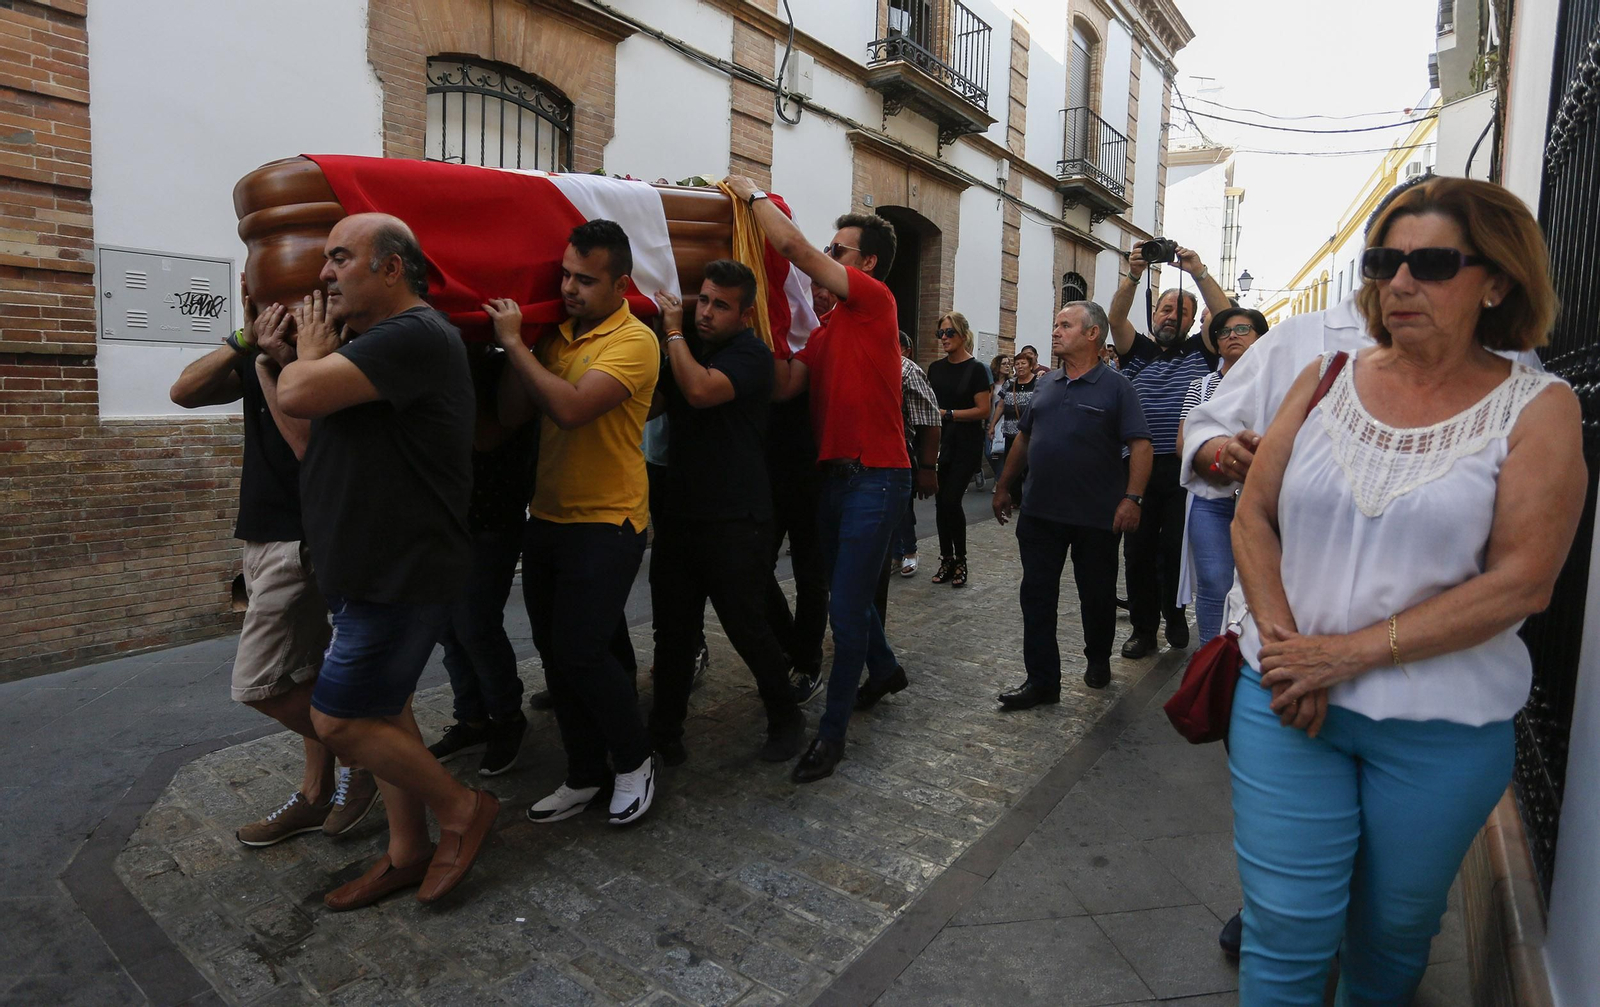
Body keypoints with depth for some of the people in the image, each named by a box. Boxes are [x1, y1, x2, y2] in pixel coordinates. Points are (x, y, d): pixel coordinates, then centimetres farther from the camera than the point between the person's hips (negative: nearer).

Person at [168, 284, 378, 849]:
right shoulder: (261, 356, 7)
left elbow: (312, 445, -26)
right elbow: (184, 393, -3)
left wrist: (271, 365, -26)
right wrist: (245, 340, -13)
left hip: (294, 542, -9)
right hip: (268, 534, 9)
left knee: (258, 684, -5)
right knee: (303, 675, 15)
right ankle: (317, 792, 26)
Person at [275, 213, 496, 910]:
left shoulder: (415, 335, -18)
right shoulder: (370, 341, 16)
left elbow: (299, 395, -27)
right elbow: (310, 440, 15)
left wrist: (310, 353, -5)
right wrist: (299, 355, 5)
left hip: (402, 573, -10)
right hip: (371, 567, 10)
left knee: (338, 718, -3)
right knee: (381, 710, 16)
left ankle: (461, 808, 15)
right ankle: (407, 853, 30)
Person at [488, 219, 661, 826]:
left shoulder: (633, 341, -12)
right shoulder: (552, 336, 9)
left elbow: (572, 408, -26)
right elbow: (511, 414, 4)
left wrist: (514, 342, -16)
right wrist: (517, 344, -5)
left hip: (607, 522, -7)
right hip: (547, 518, 7)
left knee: (580, 650, -10)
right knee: (554, 651, 11)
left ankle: (635, 760, 16)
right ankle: (585, 775, 27)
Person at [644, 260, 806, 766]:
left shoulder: (751, 353, -8)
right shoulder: (688, 349, 14)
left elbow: (700, 391, -24)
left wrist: (674, 331, -11)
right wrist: (664, 338, 0)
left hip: (733, 522, -6)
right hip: (679, 513, 6)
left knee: (748, 627, 2)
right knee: (673, 629, 10)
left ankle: (786, 718, 24)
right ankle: (665, 728, 25)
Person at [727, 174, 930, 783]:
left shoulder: (875, 299, -7)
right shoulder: (827, 327, 15)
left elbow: (793, 246, -15)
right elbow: (784, 386, 3)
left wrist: (754, 194, -1)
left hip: (876, 476, -8)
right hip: (837, 474, 9)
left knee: (846, 606, -6)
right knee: (845, 589, 20)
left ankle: (832, 732, 7)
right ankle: (884, 671, 45)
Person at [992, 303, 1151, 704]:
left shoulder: (1115, 388, -4)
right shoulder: (1047, 385, 12)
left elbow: (1140, 445, -10)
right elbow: (1024, 438, 18)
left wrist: (1132, 497, -20)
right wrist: (1004, 487, 16)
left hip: (1096, 517, -4)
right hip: (1039, 512, 5)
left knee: (1097, 595, 12)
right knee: (1036, 596, 2)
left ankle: (1098, 660, 36)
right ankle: (1042, 681, 9)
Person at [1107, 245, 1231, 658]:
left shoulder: (1200, 351, 10)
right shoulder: (1137, 350, 11)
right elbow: (1116, 318, -4)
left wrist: (1200, 273, -13)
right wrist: (1133, 275, -18)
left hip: (1184, 469, -1)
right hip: (1140, 465, 1)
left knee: (1176, 548, 2)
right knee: (1138, 549, 4)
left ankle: (1174, 614, 24)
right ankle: (1143, 627, 15)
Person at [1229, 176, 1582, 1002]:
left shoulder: (1536, 409, -4)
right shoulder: (1326, 381, 2)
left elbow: (1521, 583, -13)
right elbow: (1253, 517, 0)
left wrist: (1352, 652, -18)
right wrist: (1284, 644, -12)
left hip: (1441, 727, -1)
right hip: (1286, 701, 1)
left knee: (1395, 926, 19)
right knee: (1285, 930, 4)